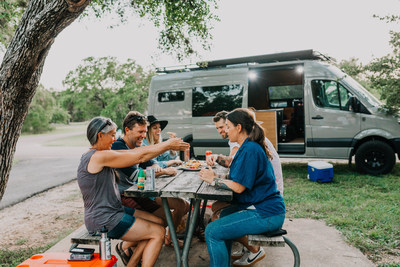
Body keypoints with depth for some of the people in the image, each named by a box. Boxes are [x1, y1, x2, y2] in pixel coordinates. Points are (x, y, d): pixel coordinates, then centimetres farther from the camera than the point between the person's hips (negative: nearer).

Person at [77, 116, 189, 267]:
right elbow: (140, 157, -18)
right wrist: (168, 145, -8)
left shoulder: (97, 155, 9)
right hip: (104, 221, -10)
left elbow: (133, 152, 7)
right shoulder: (99, 156, -22)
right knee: (158, 233, -4)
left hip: (113, 211, 10)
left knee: (158, 223, 9)